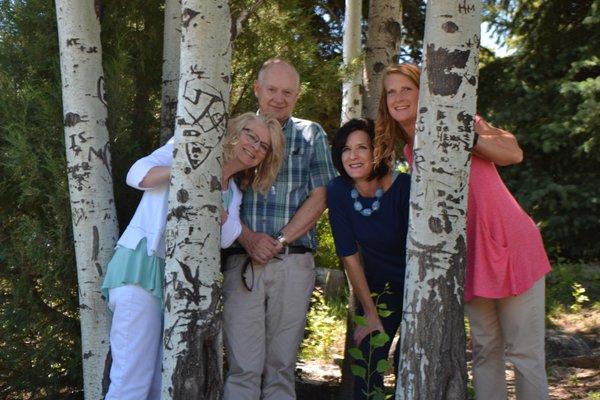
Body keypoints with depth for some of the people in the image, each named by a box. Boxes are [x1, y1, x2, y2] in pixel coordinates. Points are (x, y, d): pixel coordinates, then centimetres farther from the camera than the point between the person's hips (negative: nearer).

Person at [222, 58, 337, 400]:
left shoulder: (312, 134, 13)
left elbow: (318, 198, 4)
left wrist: (279, 240, -6)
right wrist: (248, 237, -11)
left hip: (294, 264, 1)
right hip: (243, 260, 0)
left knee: (281, 365, 6)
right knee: (244, 365, -3)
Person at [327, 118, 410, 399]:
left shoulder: (404, 187, -25)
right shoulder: (338, 192, -14)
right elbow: (349, 256, -8)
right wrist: (370, 313, -6)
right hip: (378, 286, 3)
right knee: (366, 368, -1)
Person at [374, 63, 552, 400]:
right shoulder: (410, 151, 10)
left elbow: (514, 153, -18)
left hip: (511, 248, -5)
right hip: (472, 258, 6)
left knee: (525, 354, -2)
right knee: (486, 351, 11)